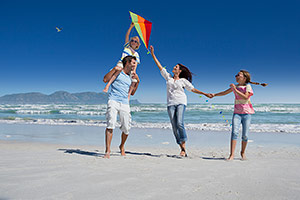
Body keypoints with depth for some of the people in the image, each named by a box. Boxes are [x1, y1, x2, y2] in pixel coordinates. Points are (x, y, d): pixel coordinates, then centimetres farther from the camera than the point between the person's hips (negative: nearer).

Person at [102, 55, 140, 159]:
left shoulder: (130, 77, 23)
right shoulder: (117, 71, 8)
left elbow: (132, 93, 26)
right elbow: (105, 79, -4)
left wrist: (137, 81, 16)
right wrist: (114, 69, -6)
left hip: (125, 104, 5)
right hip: (113, 101, -5)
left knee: (126, 129, 0)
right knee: (110, 125, -17)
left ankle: (122, 146, 26)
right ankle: (107, 150, -13)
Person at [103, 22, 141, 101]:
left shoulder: (136, 54, 20)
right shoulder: (127, 47, 18)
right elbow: (126, 36, 6)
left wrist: (134, 70, -14)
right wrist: (131, 27, -5)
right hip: (121, 63, -3)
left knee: (134, 81, -18)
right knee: (119, 69, -38)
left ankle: (128, 95, -7)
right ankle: (107, 85, -48)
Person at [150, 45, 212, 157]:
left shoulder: (183, 80, 10)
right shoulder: (168, 77, 17)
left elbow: (193, 89, 10)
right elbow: (160, 66, 19)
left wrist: (205, 94, 2)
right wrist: (153, 54, 19)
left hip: (181, 103, -3)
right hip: (171, 104, 3)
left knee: (179, 123, -22)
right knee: (174, 126, -3)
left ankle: (184, 148, -15)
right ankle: (182, 149, 2)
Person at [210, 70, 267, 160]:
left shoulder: (247, 86, -1)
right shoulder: (235, 86, 12)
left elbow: (245, 97, -18)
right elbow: (225, 92, 22)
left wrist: (235, 90, -17)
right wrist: (215, 94, 14)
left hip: (246, 113, -2)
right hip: (237, 113, 2)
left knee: (245, 135, 0)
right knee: (234, 132, -15)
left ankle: (242, 152, 23)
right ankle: (231, 155, -18)